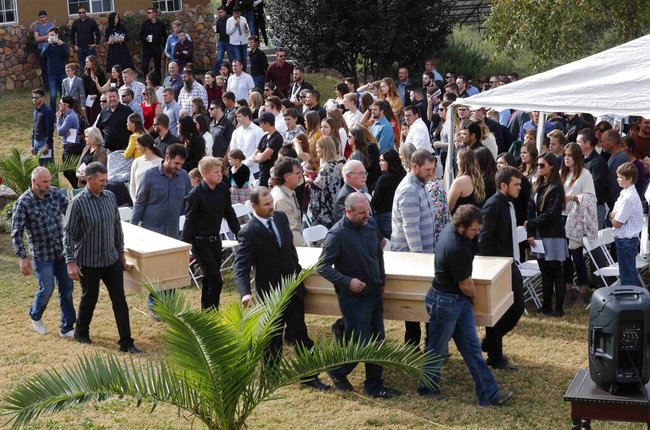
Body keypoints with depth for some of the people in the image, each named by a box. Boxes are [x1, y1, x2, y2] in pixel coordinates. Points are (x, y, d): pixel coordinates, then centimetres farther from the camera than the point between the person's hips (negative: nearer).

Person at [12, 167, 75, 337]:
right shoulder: (23, 202, -13)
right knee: (47, 289, 0)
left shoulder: (55, 193, 0)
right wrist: (23, 258, -15)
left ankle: (67, 328, 17)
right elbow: (16, 233, -11)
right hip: (42, 255, -5)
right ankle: (35, 316, 32)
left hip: (61, 251, 5)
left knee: (67, 287, 6)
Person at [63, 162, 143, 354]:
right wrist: (71, 262, -17)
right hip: (88, 262, -4)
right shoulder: (78, 202, -15)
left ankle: (126, 343, 7)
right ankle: (81, 332, 38)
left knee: (119, 300, 2)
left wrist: (120, 252, 16)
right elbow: (68, 233, -12)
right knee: (89, 299, 12)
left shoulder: (110, 197, 2)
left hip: (111, 259, 4)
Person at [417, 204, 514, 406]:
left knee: (472, 347, 9)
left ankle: (489, 394, 13)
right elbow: (466, 285, -19)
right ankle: (428, 388, 30)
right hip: (445, 303, -10)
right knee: (437, 349, 10)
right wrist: (474, 296, 4)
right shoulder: (455, 249, -31)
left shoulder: (451, 228, -2)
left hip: (460, 301, 10)